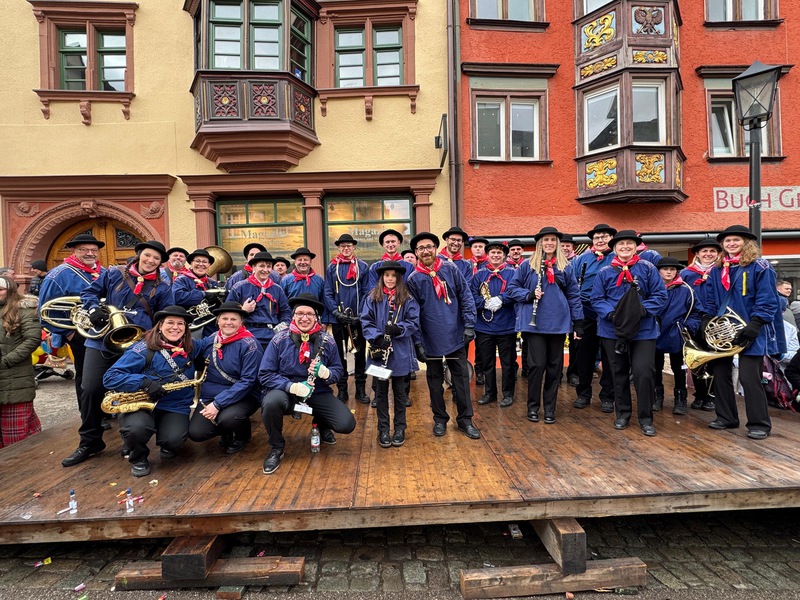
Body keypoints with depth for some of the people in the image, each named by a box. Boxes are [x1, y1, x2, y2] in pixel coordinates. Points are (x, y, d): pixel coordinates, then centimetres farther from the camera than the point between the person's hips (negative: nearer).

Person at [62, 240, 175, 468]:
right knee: (90, 390, -2)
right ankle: (89, 442, 17)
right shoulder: (113, 273, 6)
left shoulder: (162, 288, 4)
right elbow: (89, 292, 12)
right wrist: (94, 309, -8)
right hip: (101, 341, 1)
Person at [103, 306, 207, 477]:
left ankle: (168, 447, 14)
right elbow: (110, 377, -15)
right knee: (136, 429, -36)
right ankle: (138, 458, 2)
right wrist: (144, 382, -27)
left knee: (173, 440, -28)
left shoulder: (191, 347, 2)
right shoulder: (143, 349, -12)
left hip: (175, 407, 2)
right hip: (142, 403, -2)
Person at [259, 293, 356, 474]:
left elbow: (338, 370, 3)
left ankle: (321, 424, 22)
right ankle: (276, 448, -5)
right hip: (287, 391, -1)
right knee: (270, 402, -37)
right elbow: (265, 374, -10)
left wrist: (327, 373, -23)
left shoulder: (327, 341, -5)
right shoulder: (280, 340, -10)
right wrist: (291, 386, -27)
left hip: (319, 393, 2)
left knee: (347, 424, -18)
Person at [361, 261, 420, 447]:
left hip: (401, 353, 0)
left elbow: (414, 321, -3)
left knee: (399, 391, 11)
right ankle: (383, 429, 22)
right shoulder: (372, 297, 2)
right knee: (381, 391, 10)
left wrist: (399, 329, -20)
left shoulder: (407, 298, 1)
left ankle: (400, 428, 25)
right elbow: (366, 321, -2)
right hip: (379, 352, 0)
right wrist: (377, 337, -17)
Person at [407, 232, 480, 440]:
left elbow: (466, 297, 1)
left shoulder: (451, 269, -1)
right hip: (431, 339, 0)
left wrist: (469, 325, -7)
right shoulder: (413, 279, -3)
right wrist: (417, 342, -7)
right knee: (435, 379, 12)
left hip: (456, 335, 1)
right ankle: (440, 419, 27)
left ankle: (465, 419, 21)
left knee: (461, 377, 8)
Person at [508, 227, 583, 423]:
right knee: (537, 364, -3)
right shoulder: (528, 265, 2)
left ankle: (550, 407, 22)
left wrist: (578, 322, 3)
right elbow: (513, 288, 5)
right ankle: (533, 406, 14)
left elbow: (574, 295, 8)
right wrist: (529, 295, -14)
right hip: (535, 323, -2)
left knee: (555, 366, 8)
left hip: (558, 323, 3)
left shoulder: (566, 267, 7)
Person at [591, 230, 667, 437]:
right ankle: (622, 413, 28)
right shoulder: (604, 272, 2)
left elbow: (660, 295, -2)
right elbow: (597, 299, 1)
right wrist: (611, 313, -17)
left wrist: (643, 310, -17)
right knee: (619, 373, 12)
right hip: (613, 330, 2)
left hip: (643, 330, -1)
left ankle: (645, 417, 11)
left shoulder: (648, 269, 0)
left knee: (644, 372, -8)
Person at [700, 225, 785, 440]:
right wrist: (707, 326, 2)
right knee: (720, 374, 10)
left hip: (749, 333, -5)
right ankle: (726, 417, 24)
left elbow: (766, 301, -11)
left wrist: (753, 328, -19)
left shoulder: (760, 267, -5)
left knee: (748, 378, -5)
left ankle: (759, 424, 10)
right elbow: (709, 302, 12)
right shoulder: (716, 270, 11)